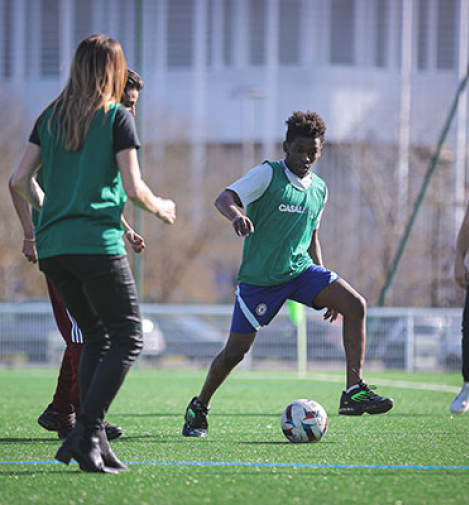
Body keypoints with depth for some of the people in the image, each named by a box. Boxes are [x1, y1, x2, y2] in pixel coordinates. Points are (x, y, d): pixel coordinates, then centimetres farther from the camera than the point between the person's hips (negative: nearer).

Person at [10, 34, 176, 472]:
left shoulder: (51, 117, 13)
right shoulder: (117, 118, -3)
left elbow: (20, 181, 10)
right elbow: (133, 188, -8)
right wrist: (160, 208, 12)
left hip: (52, 245, 6)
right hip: (97, 243, -6)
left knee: (96, 338, 16)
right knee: (127, 338, 1)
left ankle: (92, 439, 7)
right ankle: (86, 433, -13)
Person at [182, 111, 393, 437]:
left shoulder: (319, 189, 10)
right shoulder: (268, 174, -9)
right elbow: (225, 198, -21)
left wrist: (327, 291, 18)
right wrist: (236, 214, -46)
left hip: (300, 270, 5)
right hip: (259, 277, -5)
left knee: (355, 306, -17)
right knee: (235, 351, -2)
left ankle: (354, 392, -18)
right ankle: (199, 408, 24)